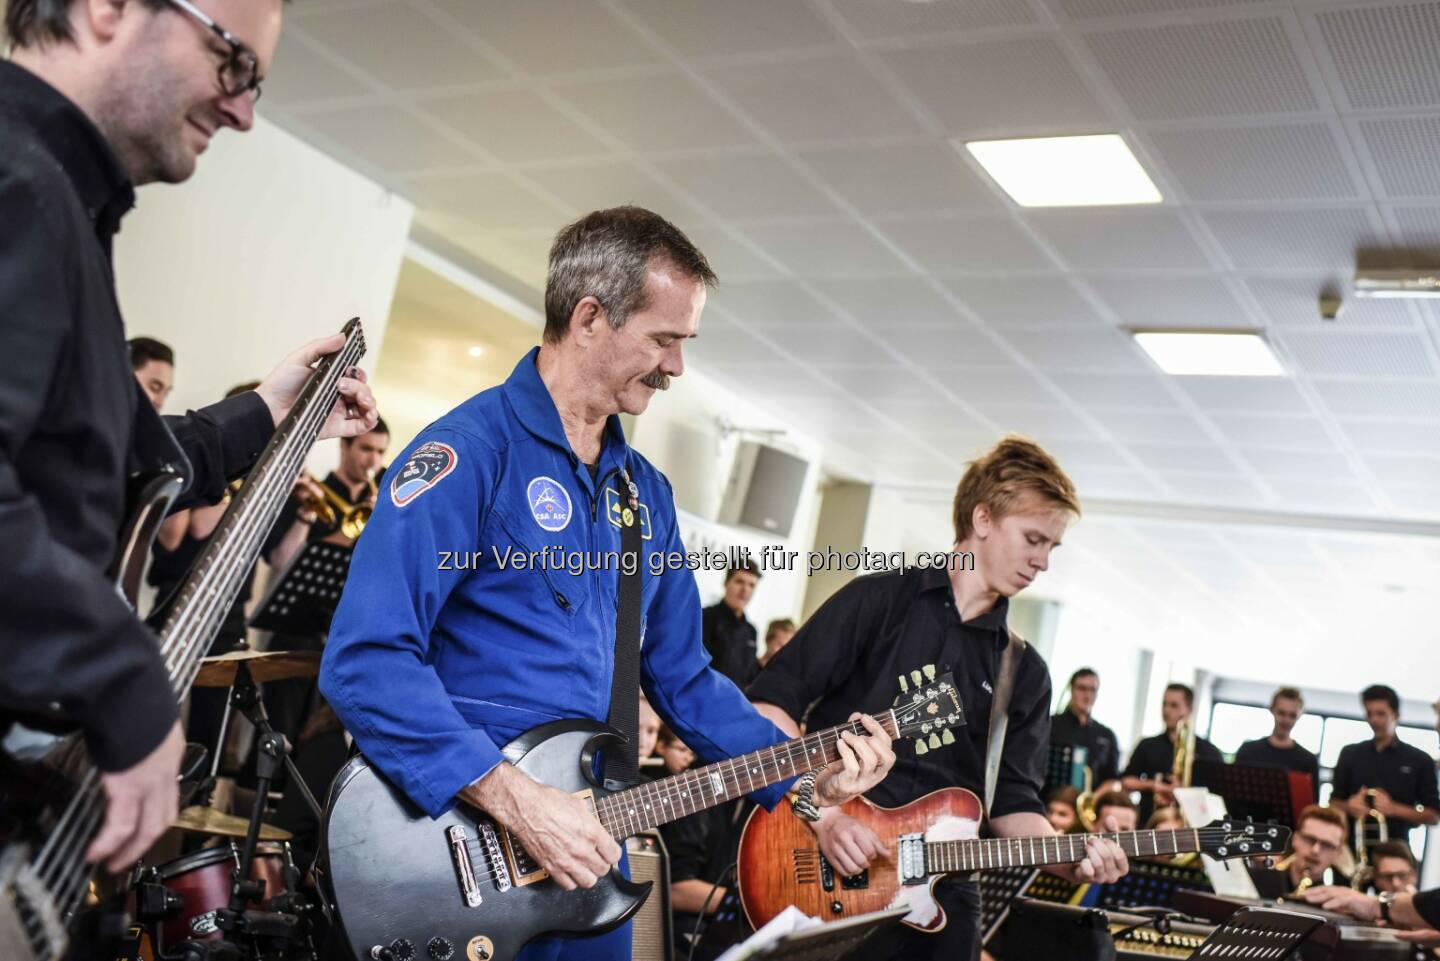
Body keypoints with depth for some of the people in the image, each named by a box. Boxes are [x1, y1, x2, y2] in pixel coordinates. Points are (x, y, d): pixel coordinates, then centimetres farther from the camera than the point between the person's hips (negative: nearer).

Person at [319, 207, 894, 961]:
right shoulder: (471, 449, -14)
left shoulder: (645, 490, 10)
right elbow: (366, 658, -22)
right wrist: (517, 801, -24)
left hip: (585, 853, 7)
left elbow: (681, 674, 16)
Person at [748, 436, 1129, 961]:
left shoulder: (1025, 672, 11)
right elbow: (770, 703, -7)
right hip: (824, 877, -4)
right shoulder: (877, 600, -2)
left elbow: (1012, 800, 8)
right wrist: (820, 812, -16)